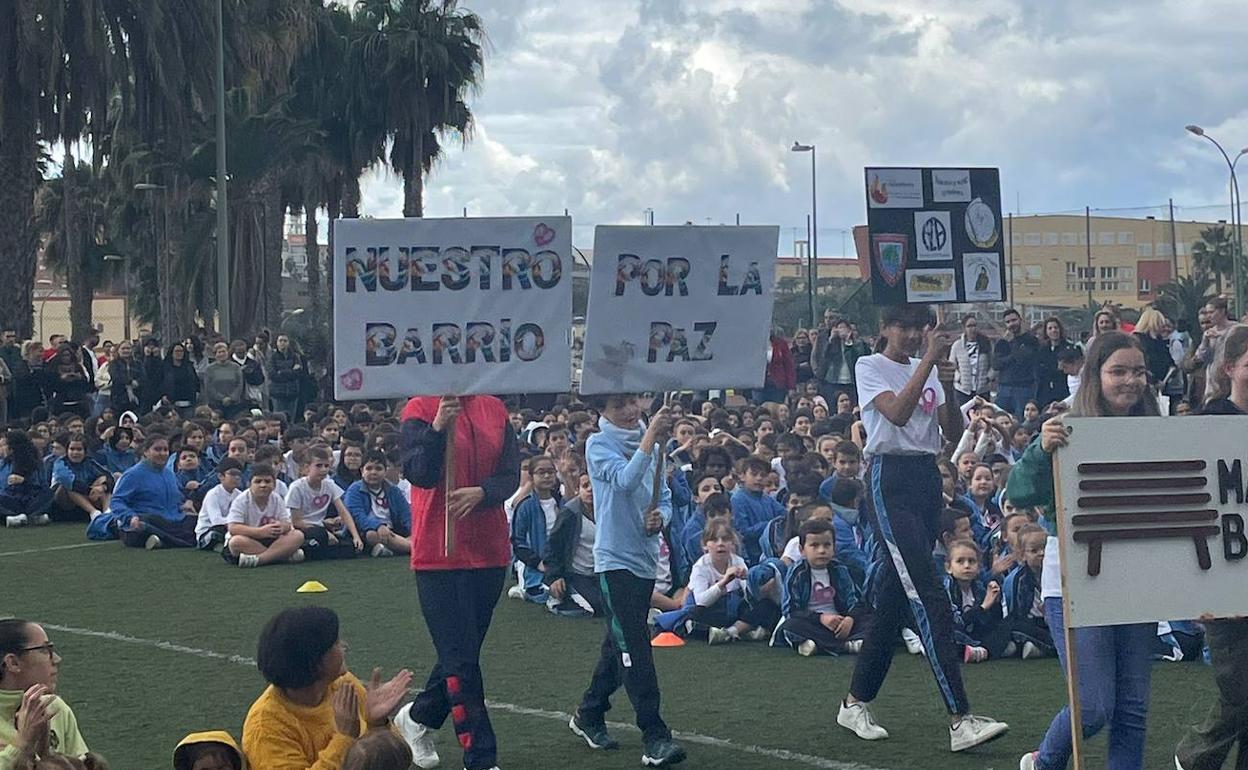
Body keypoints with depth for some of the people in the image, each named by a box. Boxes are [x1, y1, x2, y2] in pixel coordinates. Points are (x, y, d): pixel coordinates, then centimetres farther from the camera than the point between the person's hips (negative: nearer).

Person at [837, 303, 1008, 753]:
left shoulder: (930, 371, 16)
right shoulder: (870, 367, -2)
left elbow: (954, 431, 8)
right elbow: (897, 412, -19)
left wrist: (948, 385, -8)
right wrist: (929, 360, -19)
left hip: (928, 479, 7)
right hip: (890, 482, -7)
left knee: (895, 595, 9)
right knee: (929, 597, -16)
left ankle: (856, 703, 20)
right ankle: (961, 720, -21)